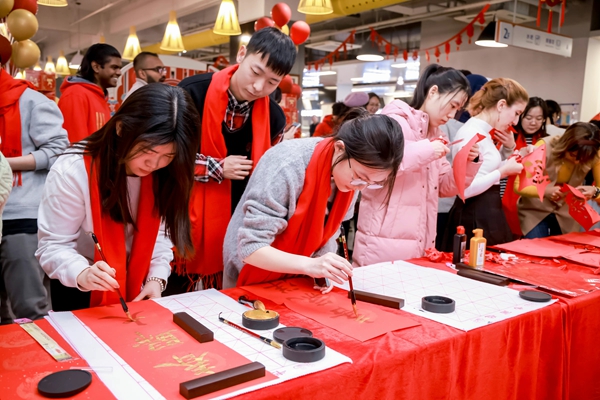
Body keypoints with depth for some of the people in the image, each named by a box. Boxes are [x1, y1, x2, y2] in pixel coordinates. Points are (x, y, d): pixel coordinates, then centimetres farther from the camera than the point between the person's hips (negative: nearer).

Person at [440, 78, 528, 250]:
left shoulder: (484, 133, 11)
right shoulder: (471, 133, -18)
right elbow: (465, 189, -26)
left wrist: (509, 148, 9)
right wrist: (503, 171, -17)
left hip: (488, 215, 10)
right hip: (475, 219, -10)